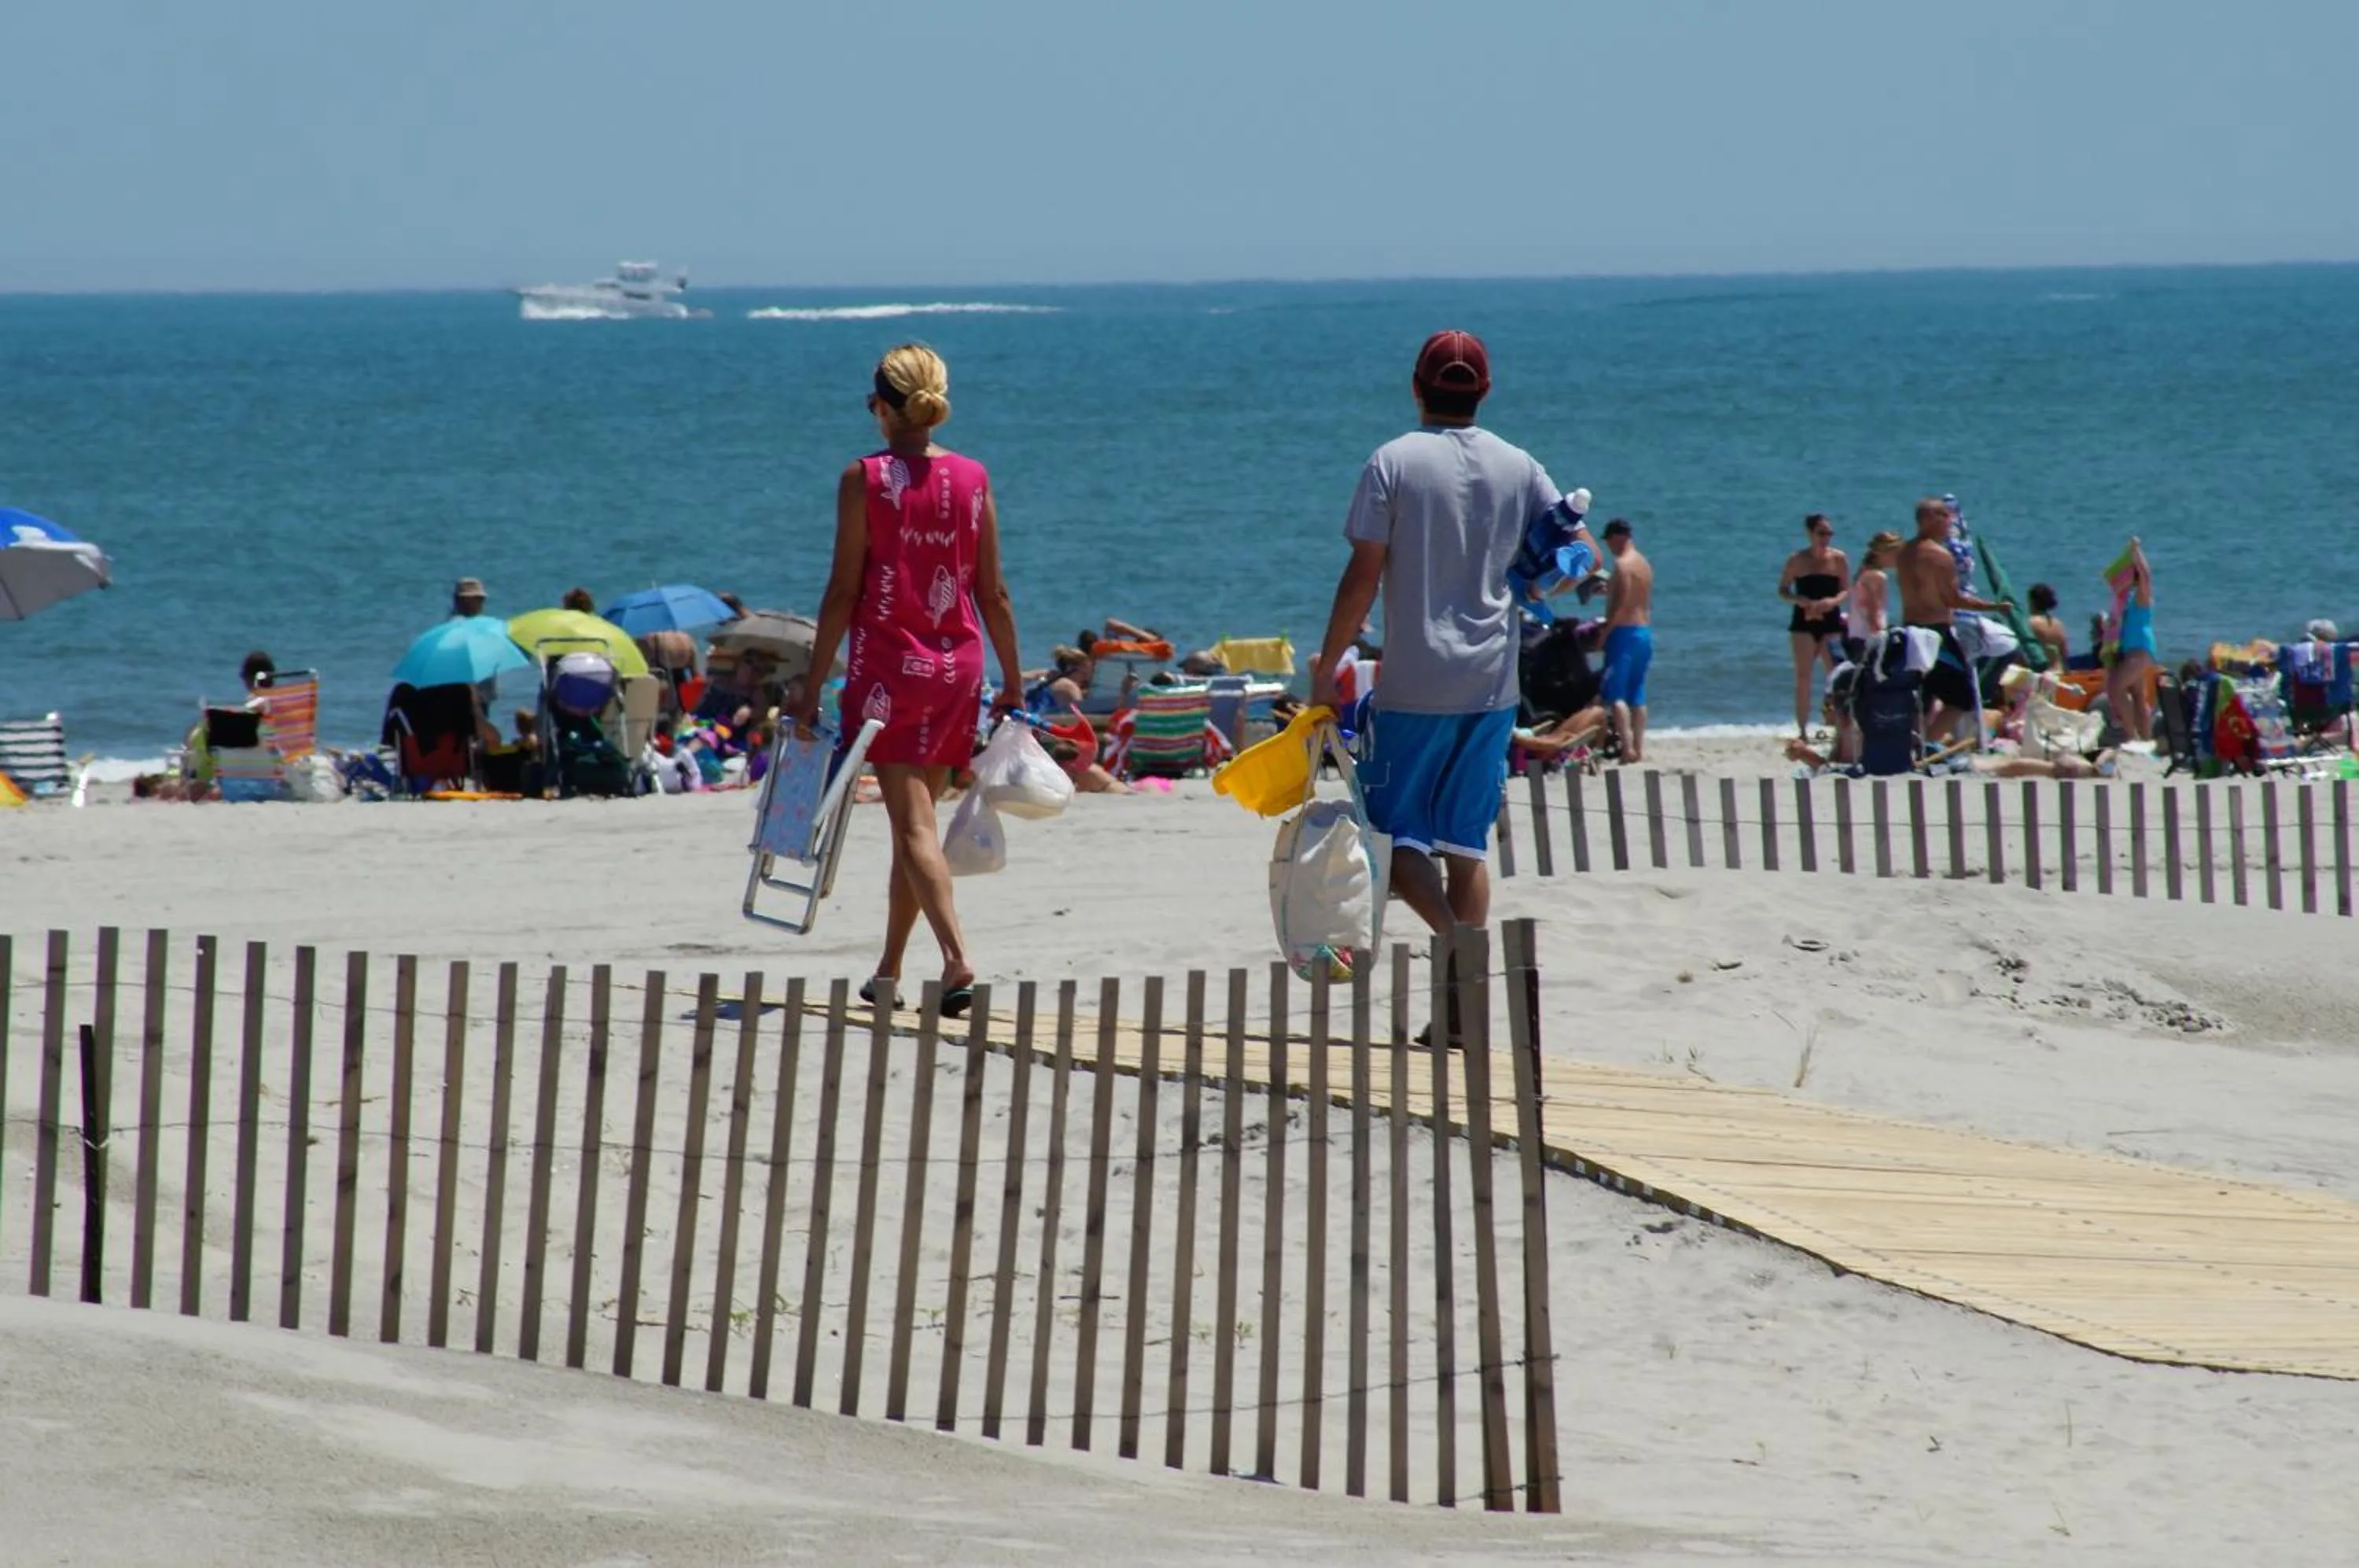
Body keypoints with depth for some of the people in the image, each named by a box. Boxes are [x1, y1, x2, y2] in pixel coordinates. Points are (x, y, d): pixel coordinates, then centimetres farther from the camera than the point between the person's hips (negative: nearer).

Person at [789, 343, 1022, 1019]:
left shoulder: (865, 479, -8)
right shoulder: (973, 479, 3)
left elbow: (844, 590, -9)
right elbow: (993, 593, 6)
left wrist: (813, 684, -4)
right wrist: (1012, 680, 15)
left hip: (888, 664, -4)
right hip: (958, 664, 4)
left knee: (914, 823, -8)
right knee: (916, 817, 15)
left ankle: (957, 957, -26)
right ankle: (889, 970, 23)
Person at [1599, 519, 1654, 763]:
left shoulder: (1623, 564, -12)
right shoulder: (1644, 564, 14)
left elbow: (1621, 604, -18)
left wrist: (1604, 632, -13)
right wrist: (1610, 591, 25)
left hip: (1625, 631, -9)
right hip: (1645, 631, 9)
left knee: (1615, 693, -8)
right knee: (1637, 695, 12)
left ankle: (1627, 747, -18)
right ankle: (1640, 749, 10)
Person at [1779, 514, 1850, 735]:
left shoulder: (1839, 559, 2)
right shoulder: (1797, 560, -1)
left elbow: (1847, 589, 6)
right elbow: (1783, 590, 4)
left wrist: (1834, 601, -16)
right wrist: (1798, 600, -16)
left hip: (1831, 621, 1)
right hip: (1804, 622, -1)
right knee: (1803, 677, -2)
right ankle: (1802, 730, 2)